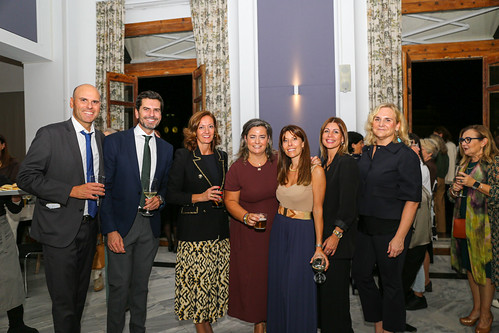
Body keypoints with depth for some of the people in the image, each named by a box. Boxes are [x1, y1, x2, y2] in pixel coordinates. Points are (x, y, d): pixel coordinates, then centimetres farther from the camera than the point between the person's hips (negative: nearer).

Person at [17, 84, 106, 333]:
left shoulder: (101, 138, 8)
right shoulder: (50, 134, -9)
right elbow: (26, 177, -14)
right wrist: (72, 191, -21)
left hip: (89, 227, 6)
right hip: (60, 228, -5)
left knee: (80, 295, 20)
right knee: (64, 299, 4)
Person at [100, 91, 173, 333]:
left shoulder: (166, 149, 8)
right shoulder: (114, 142, -4)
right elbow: (105, 188, -7)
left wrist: (159, 198, -5)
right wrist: (110, 230, -13)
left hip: (151, 225, 4)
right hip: (121, 224, -3)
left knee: (141, 285, 15)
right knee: (119, 286, 3)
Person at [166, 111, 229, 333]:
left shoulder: (221, 157, 12)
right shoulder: (183, 156, -3)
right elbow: (171, 195, -7)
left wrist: (221, 197, 5)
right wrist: (200, 197, -16)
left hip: (219, 227, 5)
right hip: (194, 228, -5)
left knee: (216, 277, 8)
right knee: (196, 277, -1)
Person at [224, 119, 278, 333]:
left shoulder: (278, 163, -2)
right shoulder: (237, 169, -9)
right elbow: (231, 201, -5)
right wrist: (245, 216, -20)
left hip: (276, 230, 2)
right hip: (248, 233, -2)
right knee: (253, 278, 6)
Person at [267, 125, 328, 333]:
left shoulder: (315, 171, -10)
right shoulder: (282, 171, 8)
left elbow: (318, 210, -11)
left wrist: (318, 246, -13)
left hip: (303, 232, -6)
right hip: (279, 230, 6)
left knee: (298, 290, 2)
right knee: (278, 287, 13)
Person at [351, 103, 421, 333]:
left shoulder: (405, 155, -10)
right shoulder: (366, 152, 8)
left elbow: (412, 199, -14)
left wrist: (400, 237, -17)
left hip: (390, 228, -6)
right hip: (365, 226, 7)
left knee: (390, 281, 8)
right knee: (360, 273, 13)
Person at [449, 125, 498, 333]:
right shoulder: (464, 164, 14)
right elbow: (453, 196, 21)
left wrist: (475, 184, -20)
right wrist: (454, 190, 0)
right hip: (462, 223, 7)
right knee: (470, 267, 15)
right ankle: (476, 309, 29)